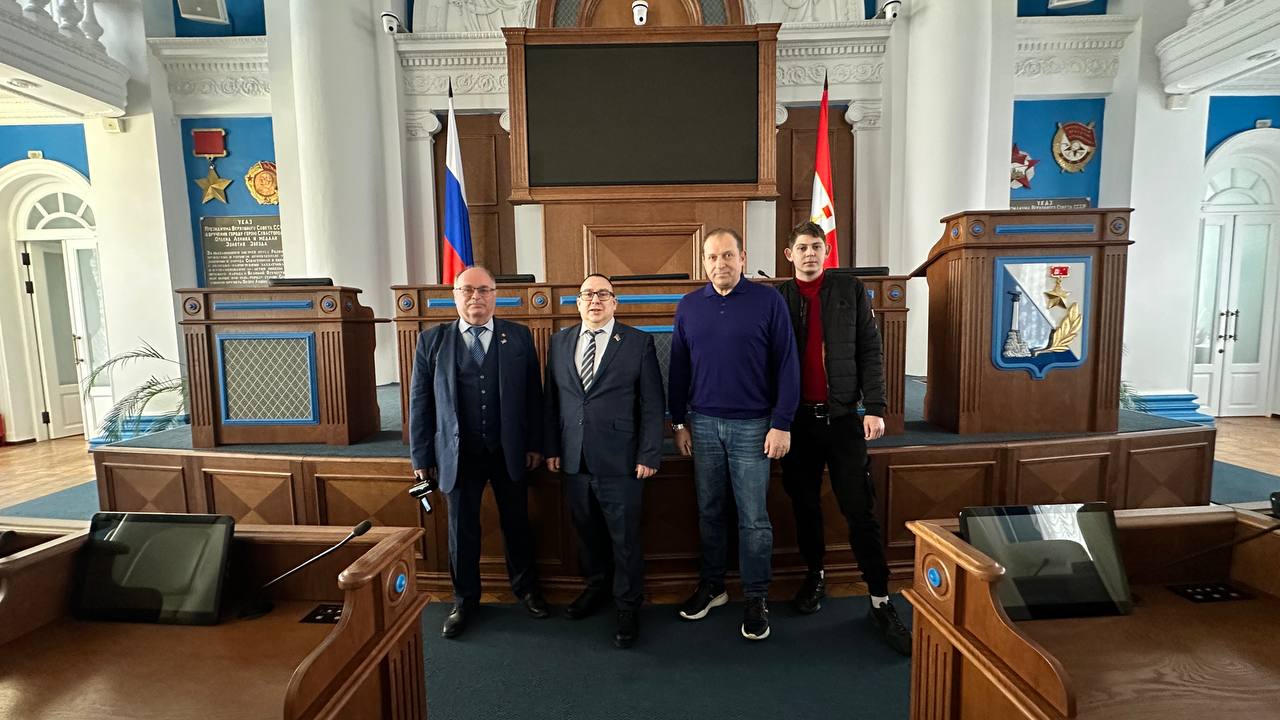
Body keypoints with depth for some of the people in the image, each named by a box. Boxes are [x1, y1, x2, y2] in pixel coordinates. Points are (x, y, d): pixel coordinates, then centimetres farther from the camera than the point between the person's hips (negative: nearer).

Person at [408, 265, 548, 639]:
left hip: (509, 451, 1)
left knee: (516, 523, 15)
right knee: (462, 530, 13)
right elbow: (420, 401, 1)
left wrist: (535, 444, -2)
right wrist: (422, 456, 1)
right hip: (459, 454, 0)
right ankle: (464, 601, 35)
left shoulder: (519, 337, -1)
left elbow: (533, 394, 0)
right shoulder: (432, 340, 0)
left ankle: (525, 587, 38)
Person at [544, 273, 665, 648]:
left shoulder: (638, 342, -3)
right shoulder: (560, 342, 9)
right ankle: (597, 587, 41)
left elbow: (652, 404, -5)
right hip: (574, 461, 4)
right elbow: (552, 399, 11)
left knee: (625, 538, 7)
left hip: (620, 461, -4)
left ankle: (628, 607, 27)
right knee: (587, 532, 18)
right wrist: (552, 448, 7)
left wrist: (649, 455, -9)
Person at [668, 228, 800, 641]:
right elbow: (678, 369, 9)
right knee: (708, 512, 14)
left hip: (752, 425, -3)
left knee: (753, 519, 5)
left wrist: (782, 424, -9)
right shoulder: (689, 306, 6)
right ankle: (711, 585, 32)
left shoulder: (768, 301, -4)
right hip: (703, 424, 3)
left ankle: (756, 598, 22)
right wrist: (678, 423, 7)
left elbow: (786, 365, -5)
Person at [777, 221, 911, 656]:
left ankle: (880, 603, 15)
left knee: (860, 510, 2)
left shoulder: (851, 291, 4)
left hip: (842, 416, -1)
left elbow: (870, 352, 1)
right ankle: (815, 576, 34)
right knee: (805, 505, 13)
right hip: (796, 419, 1)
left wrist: (874, 407, -8)